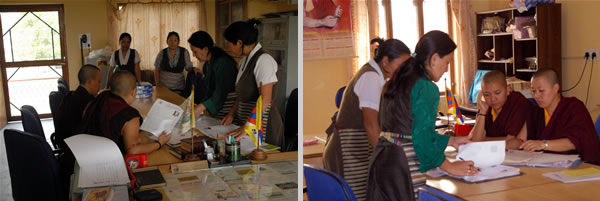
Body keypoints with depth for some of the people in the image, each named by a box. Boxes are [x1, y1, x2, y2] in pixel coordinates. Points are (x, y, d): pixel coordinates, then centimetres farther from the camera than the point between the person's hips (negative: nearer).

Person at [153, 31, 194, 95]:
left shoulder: (184, 52, -2)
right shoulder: (162, 53, -1)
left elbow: (188, 67, 3)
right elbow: (157, 70, 6)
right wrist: (157, 85, -1)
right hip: (163, 86, 0)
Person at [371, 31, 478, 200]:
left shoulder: (396, 82, 13)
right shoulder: (427, 88, -13)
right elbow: (422, 137, -18)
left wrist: (451, 141, 28)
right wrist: (449, 166, -6)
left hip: (380, 160, 9)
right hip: (404, 166, -9)